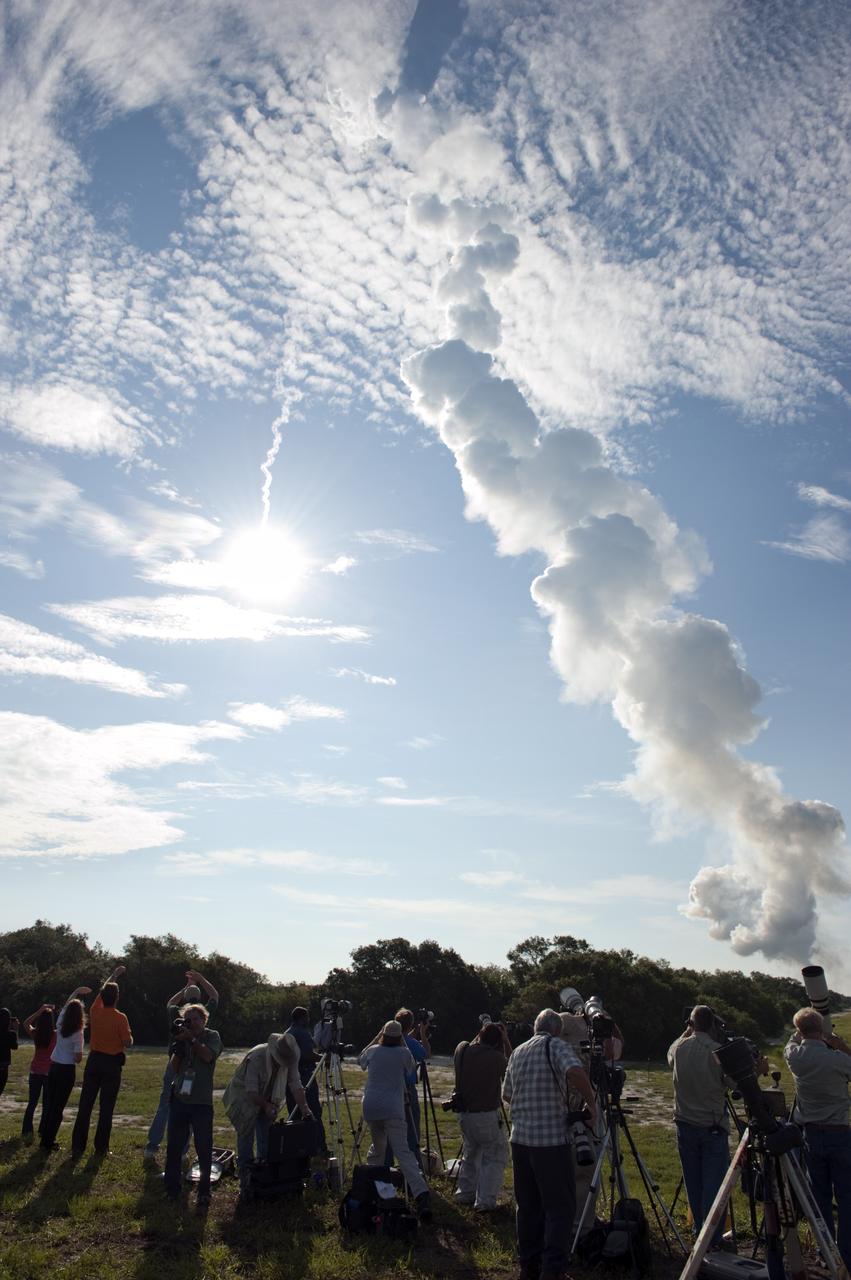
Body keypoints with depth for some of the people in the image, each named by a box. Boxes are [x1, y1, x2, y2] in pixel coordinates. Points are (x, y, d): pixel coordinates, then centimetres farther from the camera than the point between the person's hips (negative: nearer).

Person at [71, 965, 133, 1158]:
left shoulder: (95, 1011, -1)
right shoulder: (120, 1018, -15)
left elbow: (102, 991, 17)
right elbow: (128, 1043, -13)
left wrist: (114, 974, 29)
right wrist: (129, 1035, 9)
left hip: (94, 1060, 4)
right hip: (112, 1063, -4)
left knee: (85, 1105, 7)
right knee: (106, 1107, 3)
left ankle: (78, 1146, 7)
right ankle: (101, 1147, 7)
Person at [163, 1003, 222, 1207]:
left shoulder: (212, 1036, -1)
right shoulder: (183, 1038, 7)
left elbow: (208, 1056, -18)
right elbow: (174, 1068, 5)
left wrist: (191, 1038, -16)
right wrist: (178, 1047, -8)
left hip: (201, 1102, -3)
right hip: (179, 1099, 4)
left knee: (204, 1148, 3)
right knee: (174, 1147, 10)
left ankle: (204, 1192, 15)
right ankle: (172, 1188, 25)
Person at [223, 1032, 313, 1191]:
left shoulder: (290, 1059, -18)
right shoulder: (256, 1058, -34)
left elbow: (296, 1085, -18)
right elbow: (251, 1091, -33)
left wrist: (304, 1108, -28)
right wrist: (266, 1106, -44)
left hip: (267, 1101, 5)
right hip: (245, 1099, -5)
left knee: (266, 1140, 7)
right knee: (246, 1138, -5)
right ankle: (245, 1180, 6)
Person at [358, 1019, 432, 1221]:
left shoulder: (373, 1051, 10)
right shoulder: (403, 1053, 3)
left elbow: (360, 1060, 32)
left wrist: (377, 1037, 28)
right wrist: (403, 1043, 20)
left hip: (370, 1107, 3)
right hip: (393, 1108, -3)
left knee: (377, 1148, 23)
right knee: (403, 1151, -10)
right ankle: (420, 1193, -24)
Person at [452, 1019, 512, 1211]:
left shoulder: (462, 1049, -3)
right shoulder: (495, 1057, -17)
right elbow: (511, 1067, 3)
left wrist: (480, 1034, 17)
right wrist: (505, 1039, 5)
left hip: (463, 1113, 6)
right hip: (486, 1114, -6)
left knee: (471, 1152, 23)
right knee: (495, 1155, 6)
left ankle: (465, 1194, 27)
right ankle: (485, 1200, 0)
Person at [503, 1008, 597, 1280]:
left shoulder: (517, 1052, 14)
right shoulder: (556, 1045, -6)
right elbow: (575, 1072, -25)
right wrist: (591, 1104, -12)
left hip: (520, 1138, 6)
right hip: (551, 1140, -6)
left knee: (528, 1206, 15)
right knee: (560, 1207, 2)